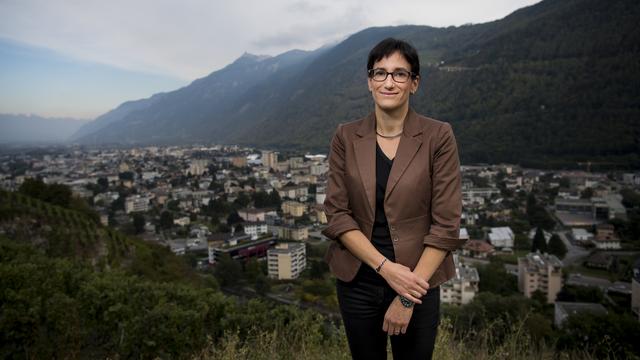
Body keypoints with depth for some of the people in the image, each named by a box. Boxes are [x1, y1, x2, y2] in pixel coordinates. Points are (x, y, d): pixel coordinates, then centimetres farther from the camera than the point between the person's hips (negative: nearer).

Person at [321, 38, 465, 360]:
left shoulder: (439, 136, -9)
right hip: (357, 281, 2)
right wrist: (386, 267, -17)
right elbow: (336, 214, -6)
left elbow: (446, 224, -11)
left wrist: (407, 297, -13)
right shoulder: (346, 137, -3)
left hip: (417, 282, -1)